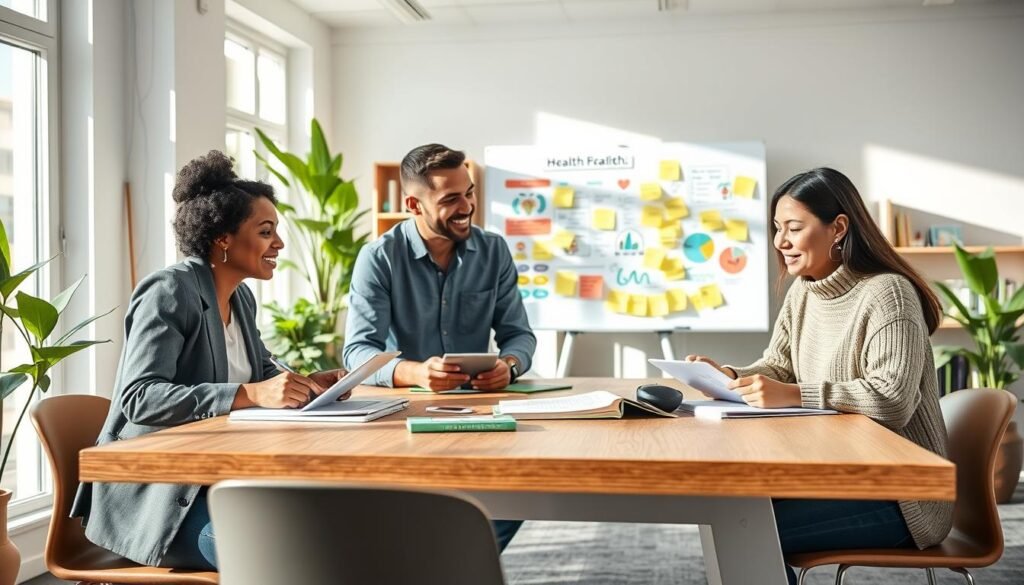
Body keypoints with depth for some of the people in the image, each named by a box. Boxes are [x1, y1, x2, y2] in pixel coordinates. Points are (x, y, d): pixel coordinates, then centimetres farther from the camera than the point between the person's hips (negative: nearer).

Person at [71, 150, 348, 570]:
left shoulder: (241, 298, 10)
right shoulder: (169, 291, -16)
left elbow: (263, 373, 18)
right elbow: (138, 398, -26)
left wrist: (307, 384, -5)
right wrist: (249, 394, -35)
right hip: (155, 487, -8)